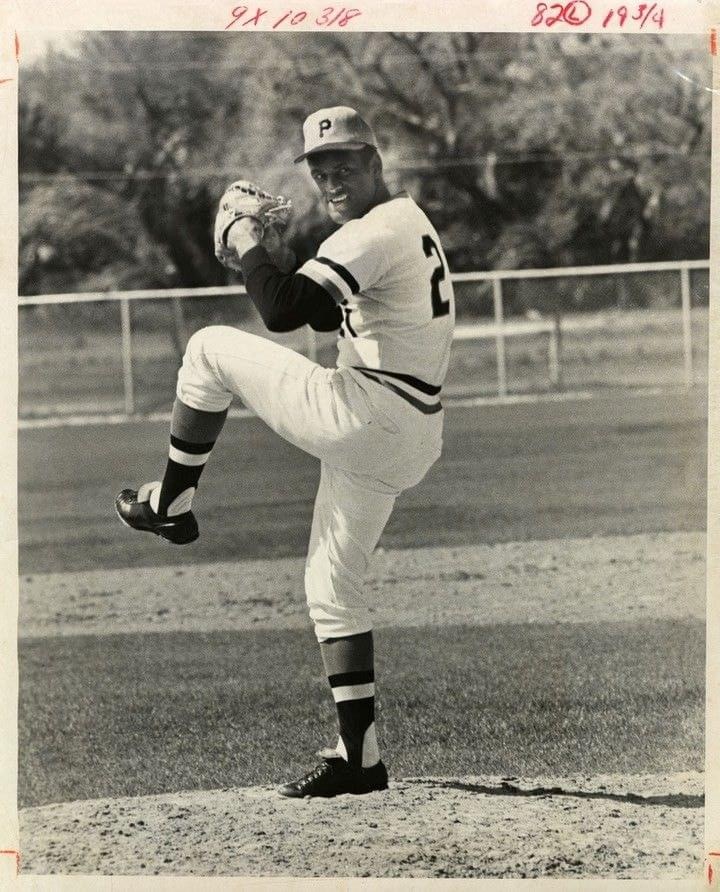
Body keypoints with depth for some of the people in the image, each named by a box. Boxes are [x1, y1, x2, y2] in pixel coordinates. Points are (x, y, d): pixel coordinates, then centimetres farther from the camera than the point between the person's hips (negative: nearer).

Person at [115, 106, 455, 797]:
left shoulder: (378, 229, -13)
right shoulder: (404, 223, 20)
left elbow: (284, 311, -25)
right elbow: (324, 311, 30)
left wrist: (249, 250, -8)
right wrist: (268, 262, 14)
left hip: (361, 416, -10)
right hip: (404, 441, 10)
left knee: (210, 348, 4)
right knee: (332, 586, 15)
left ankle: (171, 502, 16)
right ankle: (359, 757, 12)